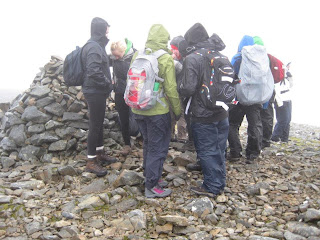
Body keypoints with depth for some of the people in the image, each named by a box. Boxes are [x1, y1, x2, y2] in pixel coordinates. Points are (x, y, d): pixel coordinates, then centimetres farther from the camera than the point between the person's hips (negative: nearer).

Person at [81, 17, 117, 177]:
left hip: (99, 92, 10)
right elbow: (94, 72, -29)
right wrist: (107, 84, -16)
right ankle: (91, 161, 7)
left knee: (99, 124, 18)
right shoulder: (94, 47, -18)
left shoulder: (97, 45, 14)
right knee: (95, 126, -3)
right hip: (95, 93, -10)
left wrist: (107, 84, 9)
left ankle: (100, 153, 32)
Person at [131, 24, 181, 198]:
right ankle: (151, 187, 12)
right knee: (158, 148, 5)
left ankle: (150, 176, 35)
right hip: (158, 111, -6)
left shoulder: (137, 55, 3)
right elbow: (171, 89, -13)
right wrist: (177, 110, -2)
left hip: (138, 109, 6)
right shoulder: (165, 59, -13)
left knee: (148, 144, 22)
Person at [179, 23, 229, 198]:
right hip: (222, 112, 7)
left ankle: (211, 187, 16)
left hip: (203, 115, -7)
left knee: (207, 151, 6)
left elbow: (188, 88, -21)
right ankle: (220, 183, 30)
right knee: (219, 149, 17)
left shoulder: (192, 59, -16)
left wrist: (178, 89, -1)